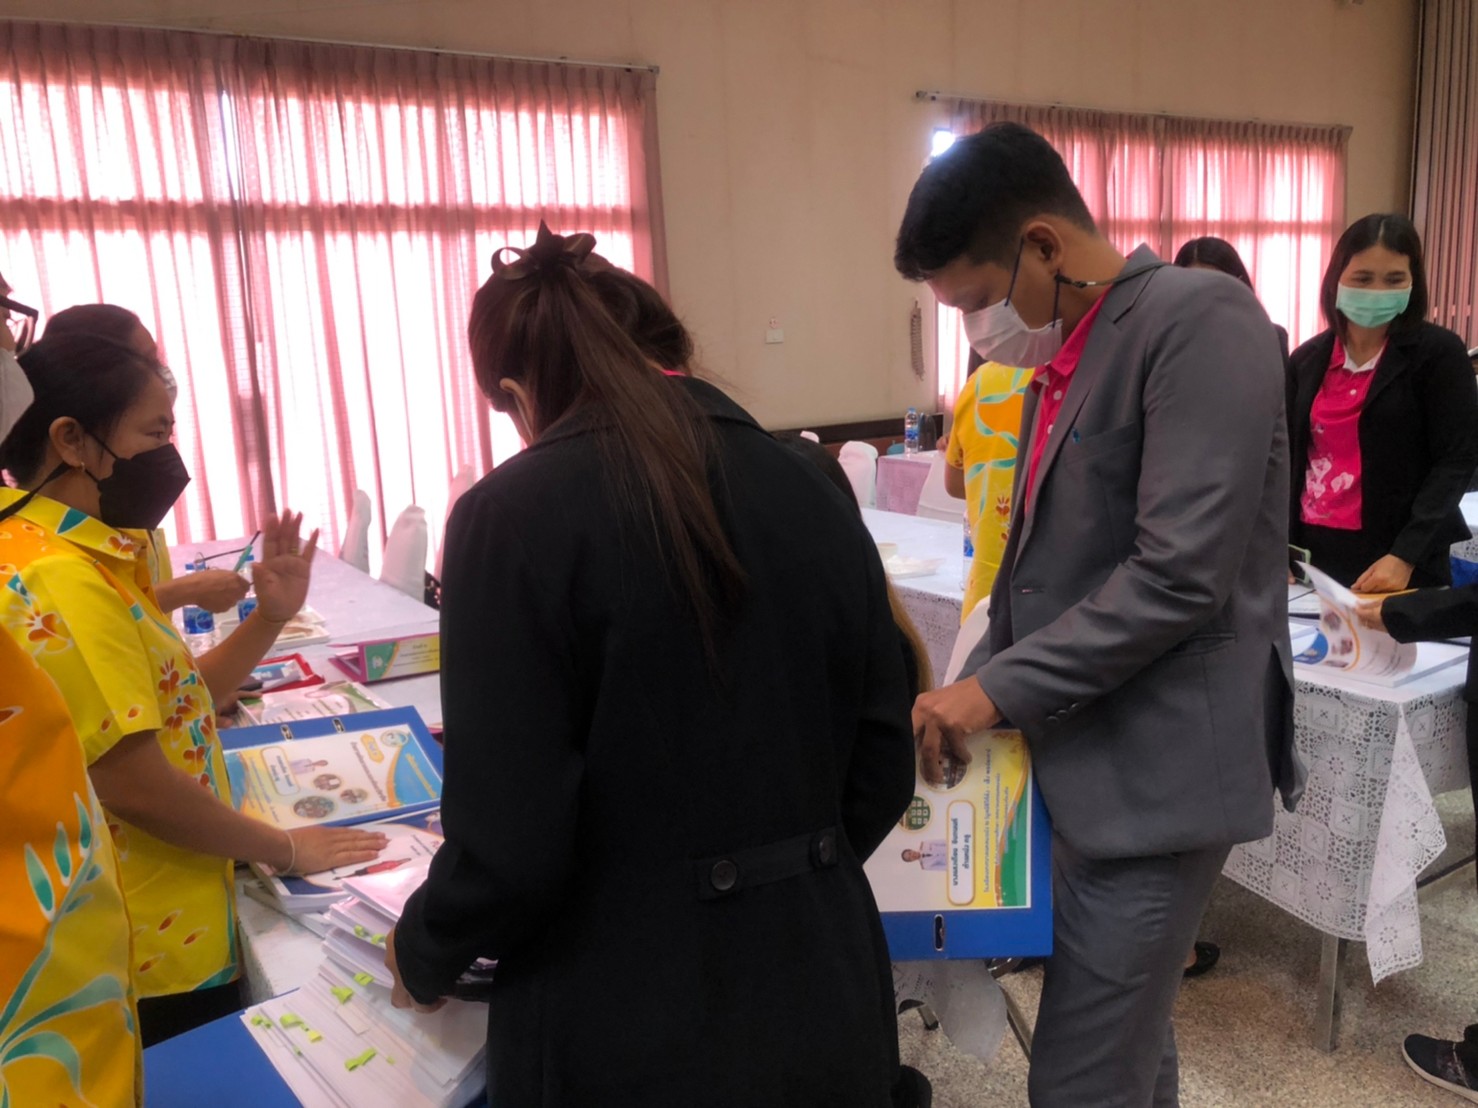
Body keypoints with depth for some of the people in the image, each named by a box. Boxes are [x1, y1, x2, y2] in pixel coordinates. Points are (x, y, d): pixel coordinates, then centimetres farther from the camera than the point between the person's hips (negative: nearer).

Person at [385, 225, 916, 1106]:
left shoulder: (511, 516, -16)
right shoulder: (812, 494, -3)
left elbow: (510, 838, -17)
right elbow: (884, 767, 3)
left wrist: (421, 958, 3)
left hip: (629, 1036, -4)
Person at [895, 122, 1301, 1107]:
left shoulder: (1200, 320, -15)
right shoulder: (1061, 359, 12)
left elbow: (1181, 572, -23)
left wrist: (998, 689, -17)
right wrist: (967, 697, 7)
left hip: (1158, 771, -8)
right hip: (1084, 759, 8)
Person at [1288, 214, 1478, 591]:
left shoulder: (1438, 352, -3)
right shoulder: (1307, 359, 7)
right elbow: (1287, 457, 8)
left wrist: (1405, 555, -18)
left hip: (1400, 558, -3)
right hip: (1312, 551, 3)